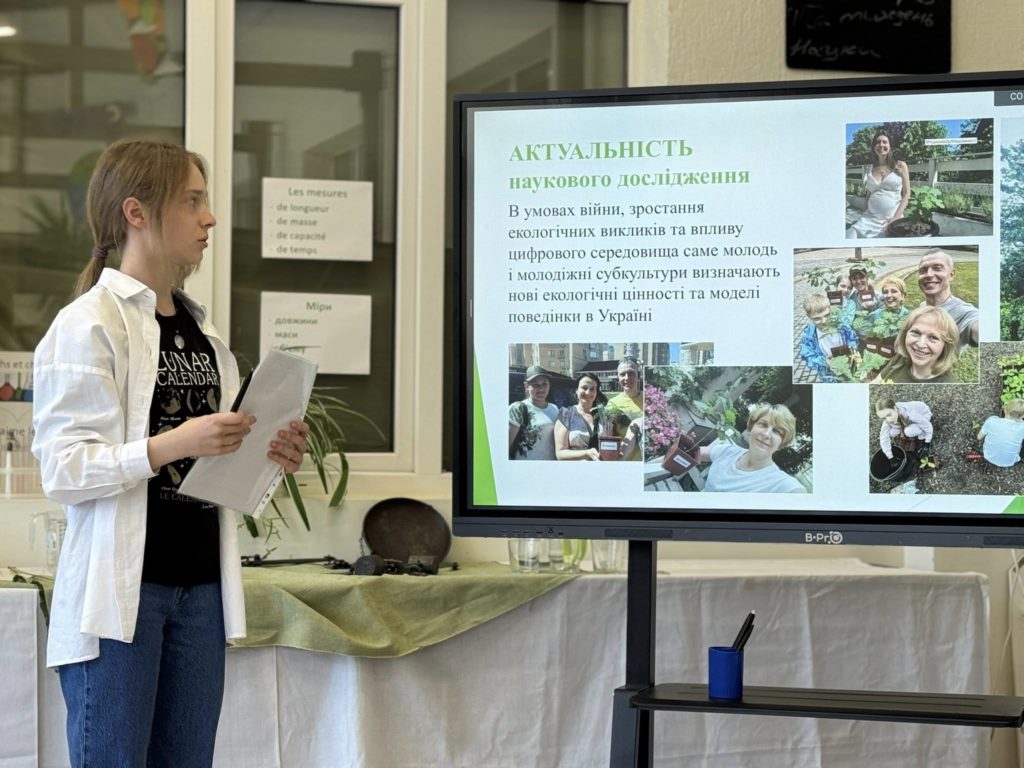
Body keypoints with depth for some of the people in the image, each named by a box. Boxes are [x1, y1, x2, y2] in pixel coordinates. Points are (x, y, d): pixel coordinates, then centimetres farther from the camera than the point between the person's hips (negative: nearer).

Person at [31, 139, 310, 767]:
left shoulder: (200, 328, 16)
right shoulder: (87, 326, -8)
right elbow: (61, 470, -15)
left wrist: (268, 456, 3)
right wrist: (170, 446, -27)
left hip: (201, 585, 7)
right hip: (120, 589, -7)